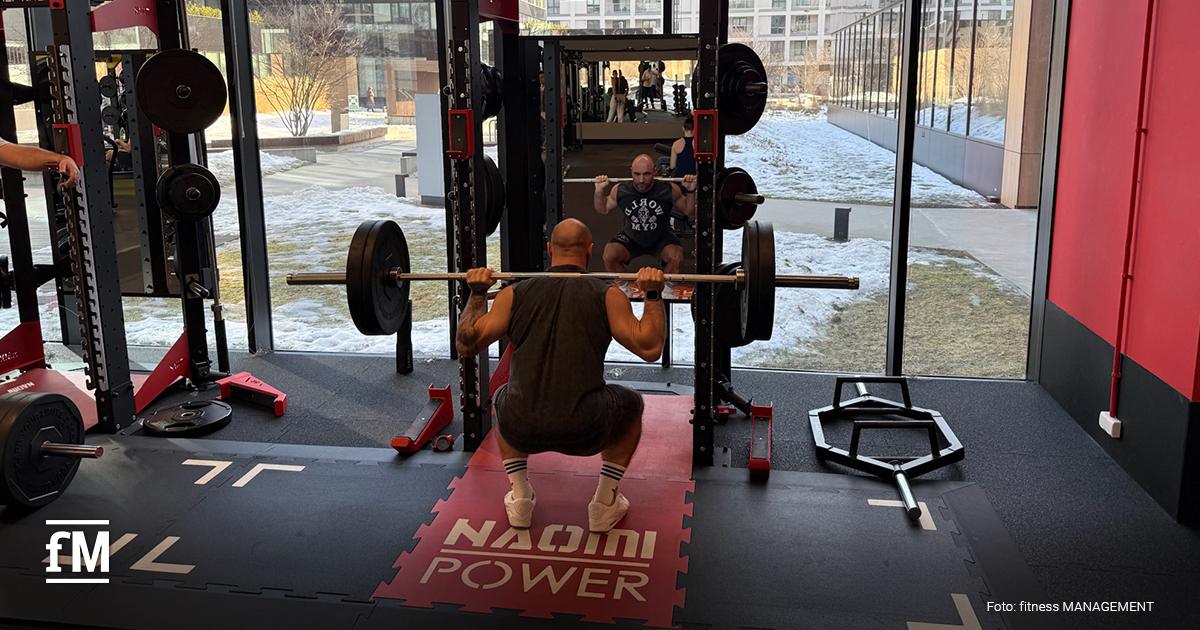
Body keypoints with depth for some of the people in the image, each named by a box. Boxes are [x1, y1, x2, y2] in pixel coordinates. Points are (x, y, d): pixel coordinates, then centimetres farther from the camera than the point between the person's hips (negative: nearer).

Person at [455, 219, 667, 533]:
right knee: (631, 403, 31)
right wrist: (653, 294, 8)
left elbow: (466, 343, 8)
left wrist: (477, 293, 22)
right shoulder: (606, 295, 5)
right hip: (585, 430, -2)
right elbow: (649, 348, -4)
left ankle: (520, 498, 28)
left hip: (521, 429, 2)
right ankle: (605, 503, 24)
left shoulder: (515, 293, 11)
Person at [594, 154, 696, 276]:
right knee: (609, 256, -23)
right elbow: (603, 209, 3)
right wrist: (599, 190, -13)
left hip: (661, 238, -1)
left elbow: (689, 211, -5)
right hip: (631, 238, 1)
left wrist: (690, 191, -22)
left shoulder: (669, 190, -19)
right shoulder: (620, 191, -16)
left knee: (676, 258, -28)